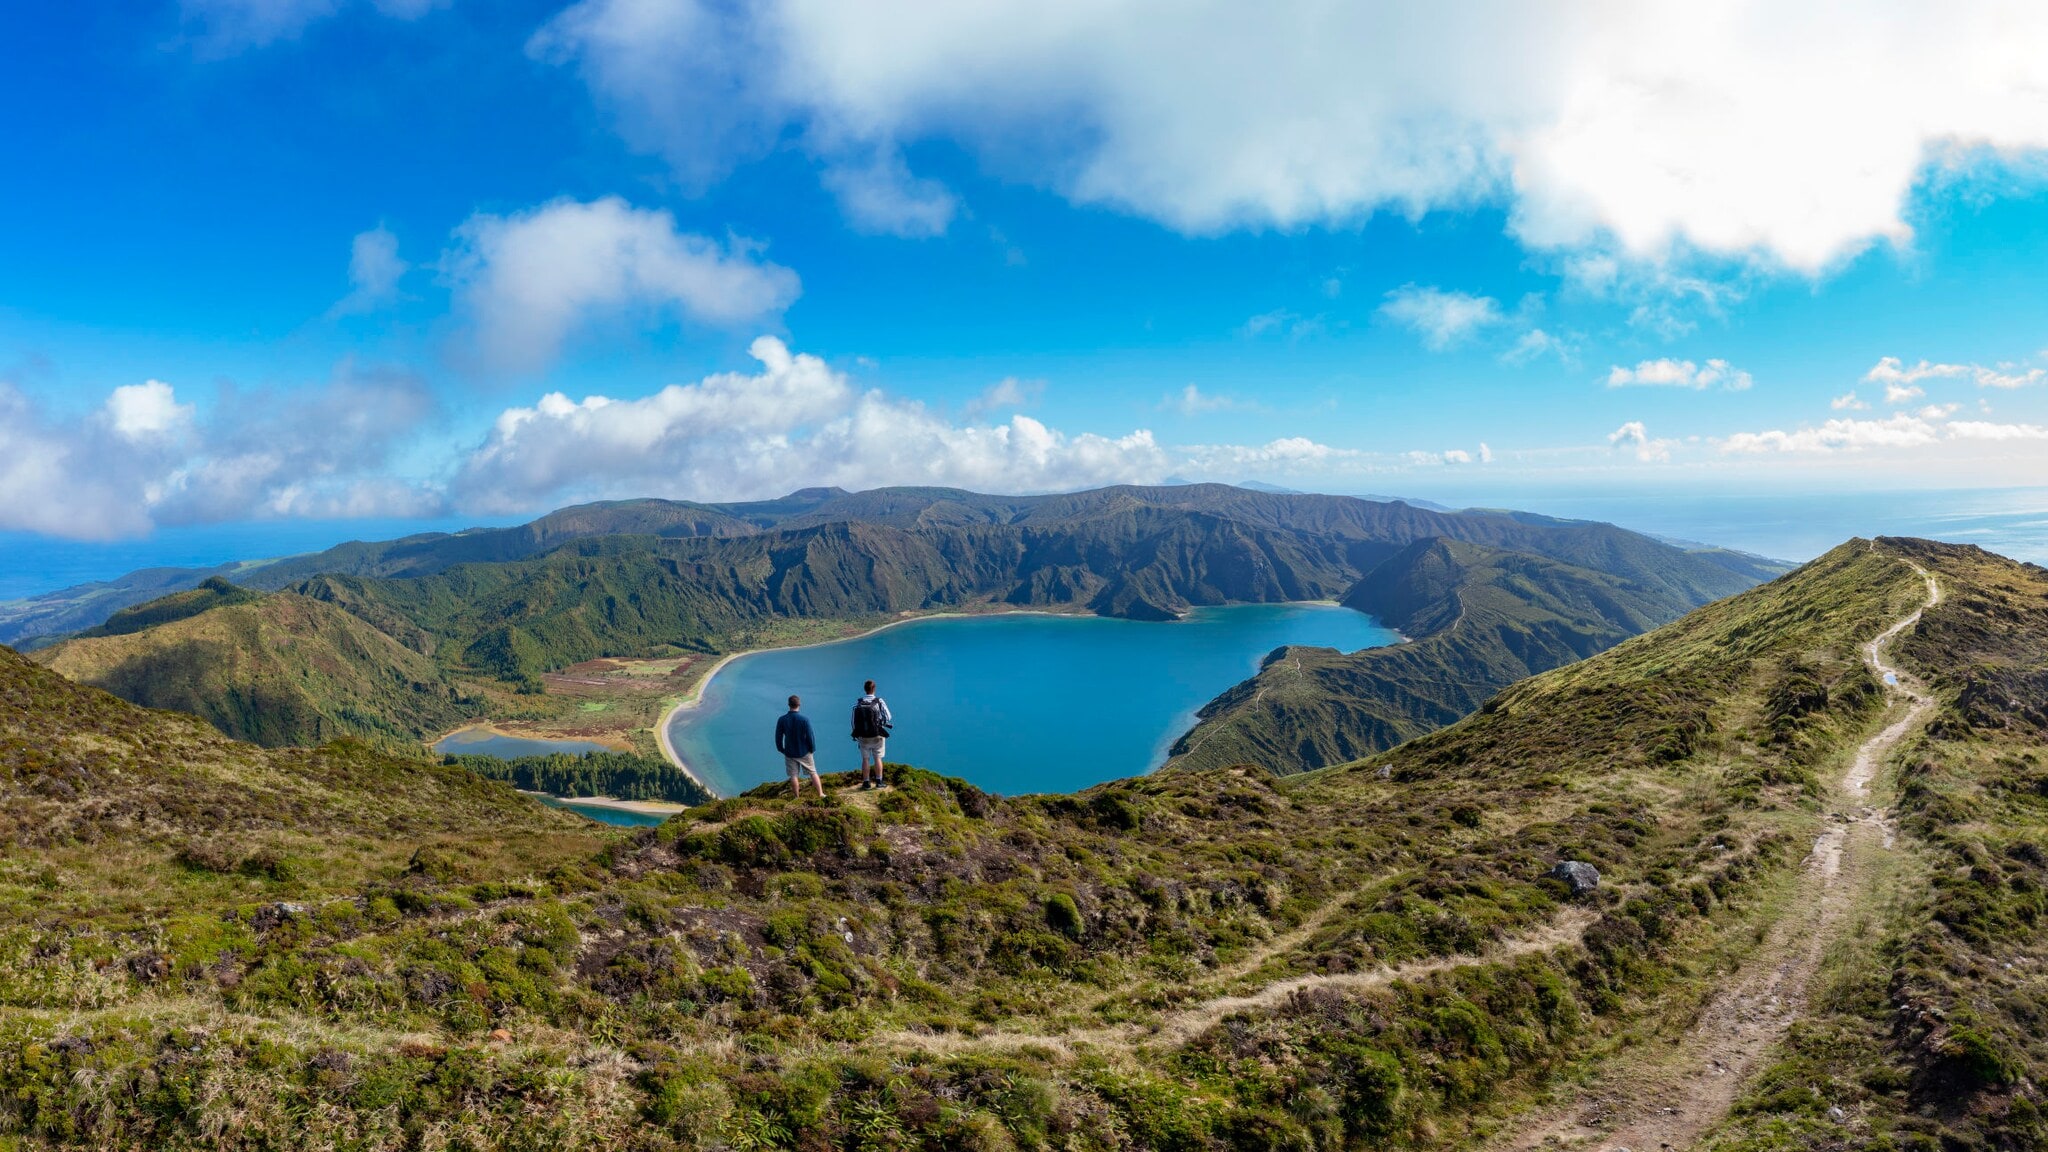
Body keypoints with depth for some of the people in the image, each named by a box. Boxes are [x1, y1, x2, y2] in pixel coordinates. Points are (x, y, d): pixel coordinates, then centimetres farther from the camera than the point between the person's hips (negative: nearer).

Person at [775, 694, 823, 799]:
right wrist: (812, 749, 2)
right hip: (804, 752, -1)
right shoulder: (804, 719, -17)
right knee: (813, 772, 11)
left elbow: (778, 737, -1)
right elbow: (810, 736, -13)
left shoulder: (782, 720, -10)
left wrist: (781, 750, 13)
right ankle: (821, 794, 11)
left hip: (789, 753, 1)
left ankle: (797, 797, 17)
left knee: (794, 775, 10)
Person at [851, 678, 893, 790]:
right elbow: (888, 718, -8)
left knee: (865, 759, 10)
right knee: (877, 758, 10)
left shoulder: (858, 703, -7)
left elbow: (855, 720, -3)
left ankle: (866, 783, 13)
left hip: (863, 737, 2)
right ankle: (879, 781, 11)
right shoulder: (879, 701, -12)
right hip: (877, 736, -1)